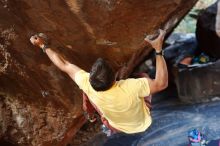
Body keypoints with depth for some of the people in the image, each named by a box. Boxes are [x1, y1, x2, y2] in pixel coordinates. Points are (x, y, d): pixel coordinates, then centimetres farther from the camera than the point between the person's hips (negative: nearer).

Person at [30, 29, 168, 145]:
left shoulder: (88, 85, -35)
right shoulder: (130, 88, -45)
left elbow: (64, 65, -23)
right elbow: (161, 83, -36)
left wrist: (43, 45, -12)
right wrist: (159, 50, -41)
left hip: (117, 127, 2)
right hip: (142, 124, -2)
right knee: (144, 76, 12)